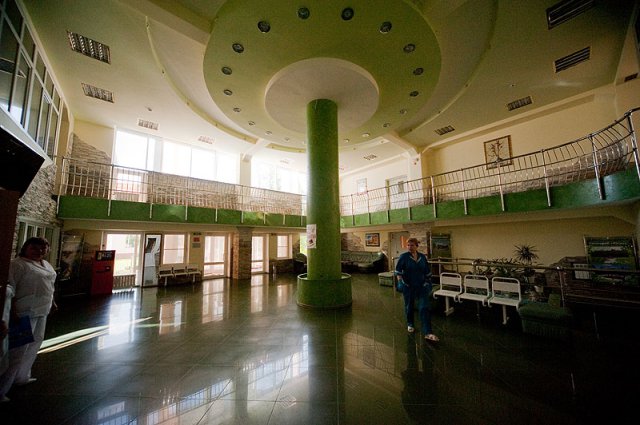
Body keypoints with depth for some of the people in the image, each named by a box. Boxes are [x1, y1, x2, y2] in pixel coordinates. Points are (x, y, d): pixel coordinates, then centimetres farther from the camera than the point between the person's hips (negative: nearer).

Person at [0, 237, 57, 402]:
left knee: (35, 342, 17)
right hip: (25, 312, -8)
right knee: (19, 349, -3)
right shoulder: (18, 264, -14)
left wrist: (52, 301, 19)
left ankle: (22, 377, 32)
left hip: (42, 311, 8)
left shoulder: (46, 264, 11)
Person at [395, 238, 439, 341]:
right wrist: (399, 280, -12)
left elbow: (427, 271, 12)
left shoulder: (422, 257, 1)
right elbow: (398, 269, -4)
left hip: (422, 286, 2)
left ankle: (428, 333, -4)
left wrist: (429, 282, 14)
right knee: (409, 306, 13)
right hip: (408, 286, -2)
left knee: (424, 308, -6)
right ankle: (410, 324, 37)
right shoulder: (404, 256, -10)